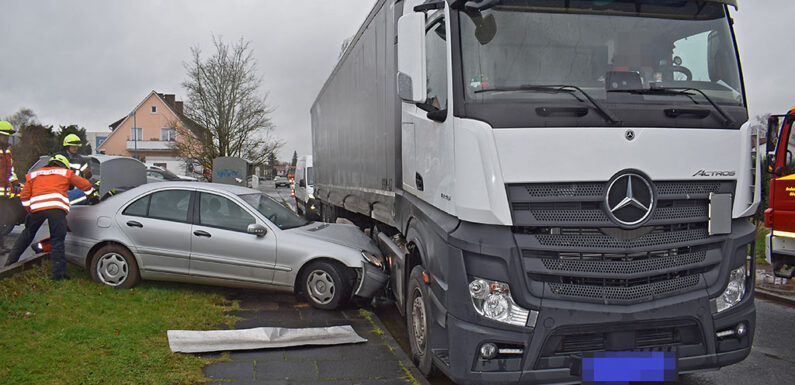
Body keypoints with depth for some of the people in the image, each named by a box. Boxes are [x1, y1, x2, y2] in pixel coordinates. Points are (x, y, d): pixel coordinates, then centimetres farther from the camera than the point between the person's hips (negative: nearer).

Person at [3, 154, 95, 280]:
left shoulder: (34, 174, 28)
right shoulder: (66, 173, 20)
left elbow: (24, 195, 20)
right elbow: (85, 184, 18)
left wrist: (30, 211, 27)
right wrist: (92, 195, 35)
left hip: (36, 208, 3)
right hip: (57, 208, -3)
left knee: (27, 233, 23)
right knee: (57, 241, 0)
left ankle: (11, 260, 31)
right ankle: (58, 273, -4)